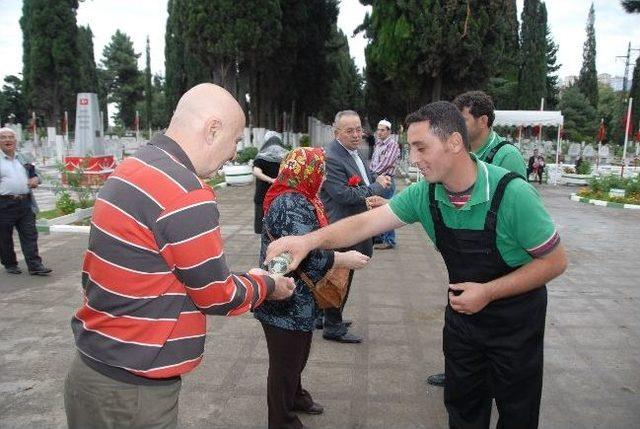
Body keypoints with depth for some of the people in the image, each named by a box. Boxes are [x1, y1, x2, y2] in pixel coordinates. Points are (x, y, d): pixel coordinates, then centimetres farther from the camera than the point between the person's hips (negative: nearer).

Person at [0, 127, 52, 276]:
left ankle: (35, 265, 1)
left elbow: (35, 174, 22)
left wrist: (36, 180, 1)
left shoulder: (23, 159, 15)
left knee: (30, 235, 0)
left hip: (25, 203, 3)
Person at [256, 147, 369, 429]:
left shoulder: (298, 199, 9)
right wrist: (345, 259, -20)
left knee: (298, 354, 27)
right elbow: (305, 256, -30)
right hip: (288, 303, -10)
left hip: (298, 300, 10)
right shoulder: (291, 204, -24)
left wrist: (340, 253, 10)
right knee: (285, 362, 8)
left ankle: (294, 396, 48)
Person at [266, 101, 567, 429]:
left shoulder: (511, 193, -27)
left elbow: (555, 261, -17)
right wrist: (309, 240, -32)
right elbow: (365, 223, -17)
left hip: (515, 316, -3)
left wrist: (489, 292, -24)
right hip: (463, 312, 4)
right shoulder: (424, 194, -14)